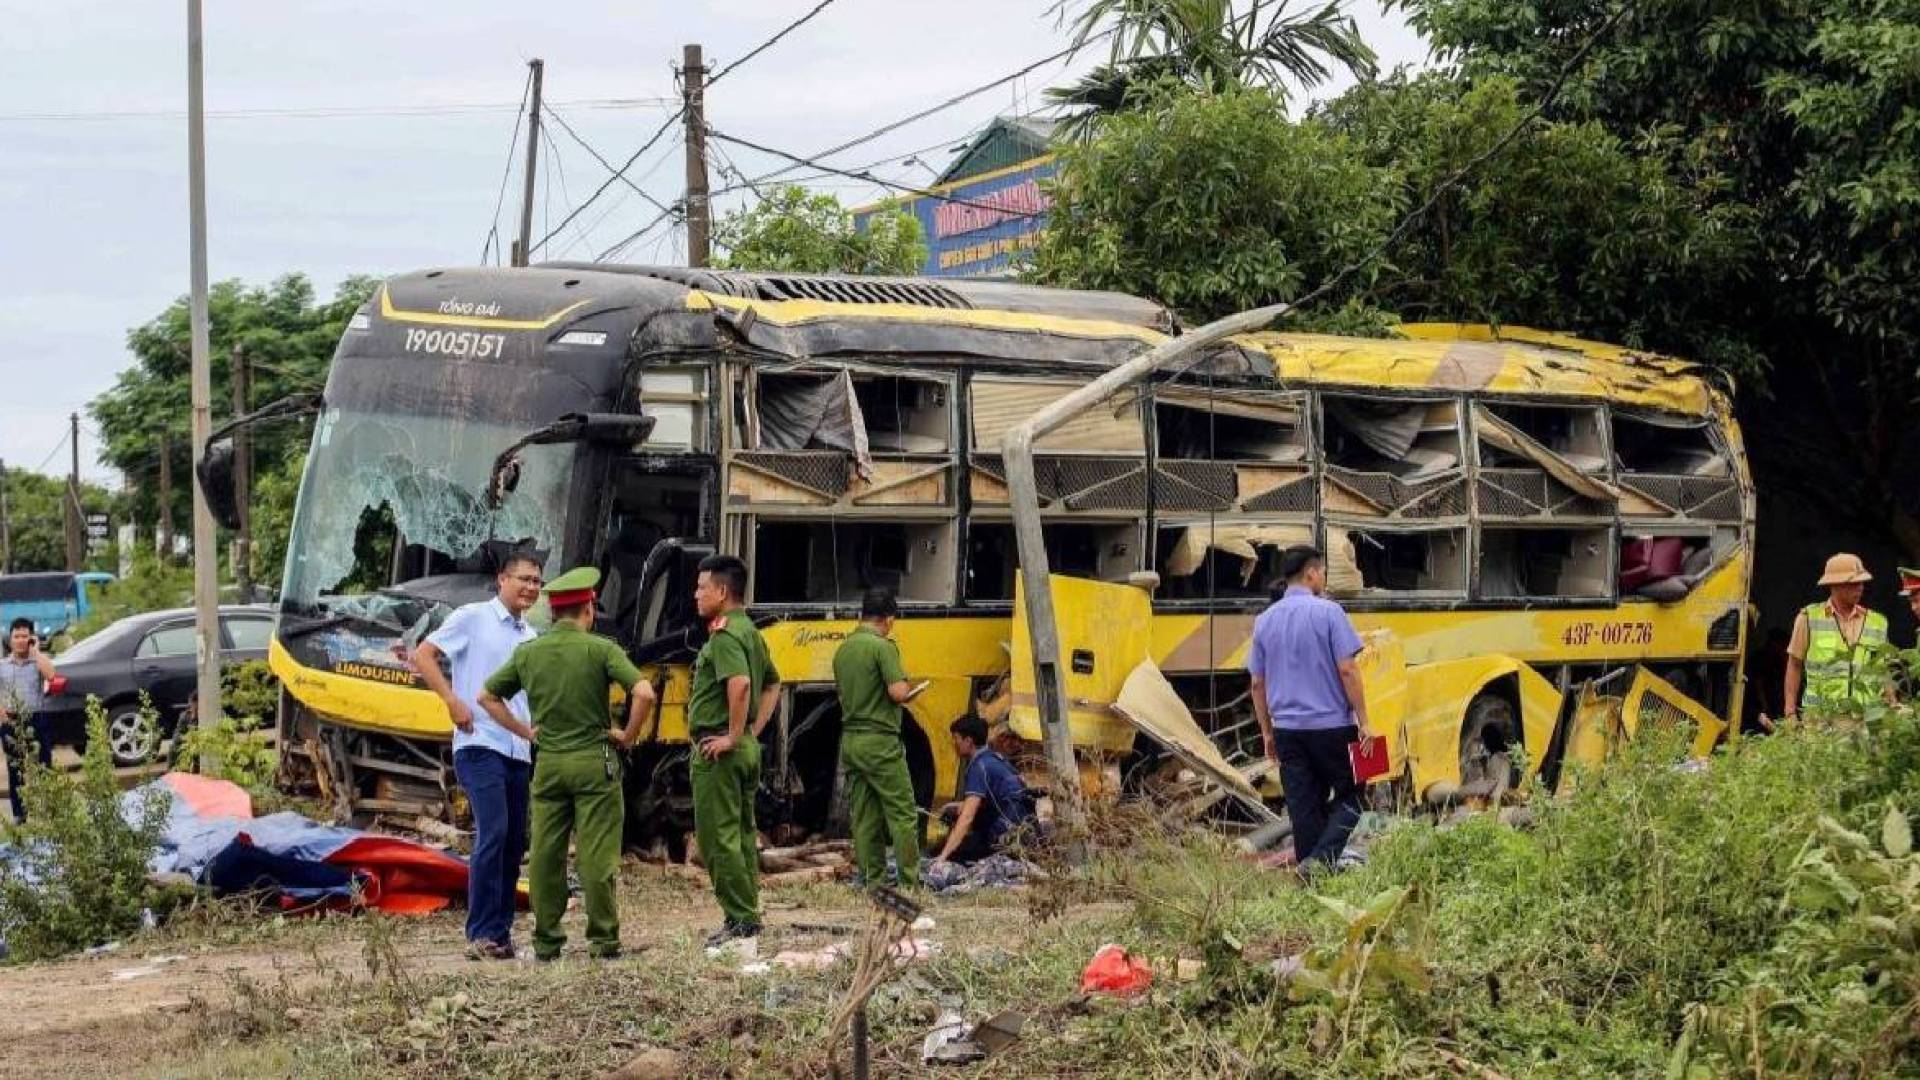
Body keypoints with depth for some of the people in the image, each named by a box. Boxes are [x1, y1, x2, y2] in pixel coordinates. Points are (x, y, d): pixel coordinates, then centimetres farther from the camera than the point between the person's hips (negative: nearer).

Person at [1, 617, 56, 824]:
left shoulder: (38, 662, 3)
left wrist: (35, 650, -11)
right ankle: (19, 813, 16)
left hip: (35, 720, -3)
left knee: (42, 768, -3)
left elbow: (49, 675, -20)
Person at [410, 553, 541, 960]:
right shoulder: (473, 617, -1)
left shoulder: (531, 637, 18)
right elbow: (423, 655, -4)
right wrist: (452, 701, -13)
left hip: (519, 751, 7)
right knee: (493, 833, -16)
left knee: (515, 842, 6)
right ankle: (481, 934, -14)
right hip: (480, 745, -7)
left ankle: (501, 932, 12)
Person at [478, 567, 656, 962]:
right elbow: (644, 694, -18)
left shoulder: (528, 652, 5)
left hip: (548, 762, 3)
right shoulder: (600, 649, -8)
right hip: (594, 760, -3)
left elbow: (487, 696, 13)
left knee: (545, 853, 7)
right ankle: (602, 938, 2)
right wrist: (628, 735, -3)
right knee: (596, 854, 0)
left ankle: (546, 941, 10)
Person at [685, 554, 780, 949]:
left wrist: (733, 736, -25)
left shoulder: (724, 634, -16)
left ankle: (740, 920, -6)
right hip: (747, 747, 10)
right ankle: (748, 917, 18)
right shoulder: (750, 631, 15)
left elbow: (739, 684, -32)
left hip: (717, 749, -10)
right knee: (743, 835, 14)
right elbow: (772, 685, 25)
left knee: (718, 837, -6)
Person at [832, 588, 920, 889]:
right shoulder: (883, 646, -13)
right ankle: (910, 882, -5)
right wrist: (907, 690, 1)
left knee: (864, 817, 8)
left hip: (850, 739, 8)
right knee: (902, 814, -3)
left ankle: (873, 882, 9)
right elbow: (898, 692, -21)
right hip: (880, 740, -8)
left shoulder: (843, 649, 12)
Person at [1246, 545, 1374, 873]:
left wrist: (1267, 733, 18)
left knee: (1304, 807, 10)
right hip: (1331, 726, -4)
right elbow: (1347, 670, -13)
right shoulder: (1327, 612, -8)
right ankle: (1321, 859, -12)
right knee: (1348, 796, 6)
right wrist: (1363, 722, -7)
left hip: (1288, 731, 5)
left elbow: (1258, 684, 10)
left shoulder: (1265, 620, 7)